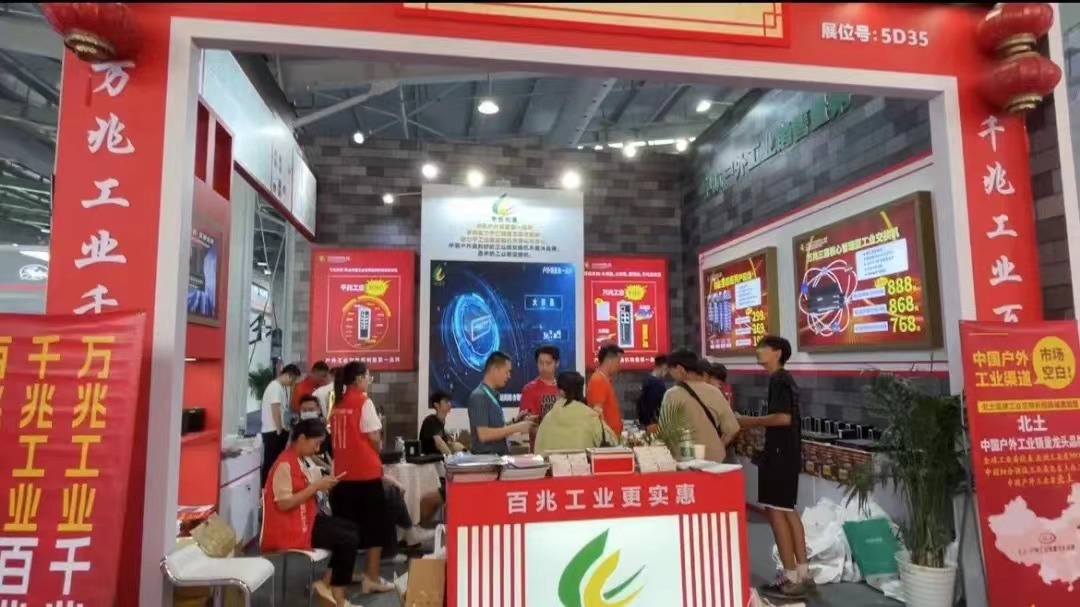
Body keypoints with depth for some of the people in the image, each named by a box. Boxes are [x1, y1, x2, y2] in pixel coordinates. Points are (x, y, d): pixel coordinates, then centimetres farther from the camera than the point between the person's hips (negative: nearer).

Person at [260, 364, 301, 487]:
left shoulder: (280, 387, 14)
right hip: (273, 431, -9)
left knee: (274, 462, 13)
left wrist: (282, 428, 15)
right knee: (271, 462, -4)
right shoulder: (276, 387, -15)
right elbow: (275, 410, -19)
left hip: (275, 430, 9)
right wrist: (280, 431, -15)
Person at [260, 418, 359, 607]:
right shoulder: (285, 464, -20)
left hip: (306, 518, 10)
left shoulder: (298, 460, 10)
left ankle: (327, 582, 8)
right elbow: (283, 503, -25)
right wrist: (315, 487, -22)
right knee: (348, 540, -13)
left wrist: (321, 484, -2)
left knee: (351, 528, 8)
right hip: (291, 526, -10)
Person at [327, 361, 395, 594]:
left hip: (343, 472, 7)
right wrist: (378, 448, 7)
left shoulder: (337, 404, 8)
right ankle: (372, 577, 7)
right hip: (366, 472, -7)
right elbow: (373, 439, -12)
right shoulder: (363, 402, -11)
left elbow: (336, 437, 11)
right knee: (376, 526, 5)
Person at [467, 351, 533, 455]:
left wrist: (518, 422, 6)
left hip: (499, 457, 8)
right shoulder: (479, 396, -14)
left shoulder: (493, 396, 11)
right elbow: (483, 435, -21)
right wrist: (516, 428, -17)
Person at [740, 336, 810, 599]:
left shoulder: (778, 379, -14)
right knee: (788, 510, 15)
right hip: (787, 451, 10)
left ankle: (792, 579, 0)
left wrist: (749, 421, -14)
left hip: (780, 453, -10)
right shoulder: (785, 379, 15)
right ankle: (803, 573, 22)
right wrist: (753, 424, 15)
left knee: (775, 511, -5)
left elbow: (783, 417, -24)